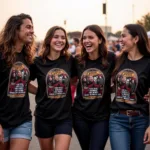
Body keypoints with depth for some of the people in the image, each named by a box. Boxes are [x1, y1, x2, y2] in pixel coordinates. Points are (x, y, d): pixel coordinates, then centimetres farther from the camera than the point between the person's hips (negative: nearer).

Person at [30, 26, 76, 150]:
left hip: (65, 117, 0)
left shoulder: (70, 61, -1)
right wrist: (42, 92, -4)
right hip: (43, 117, 0)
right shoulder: (38, 62, -6)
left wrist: (65, 90, 3)